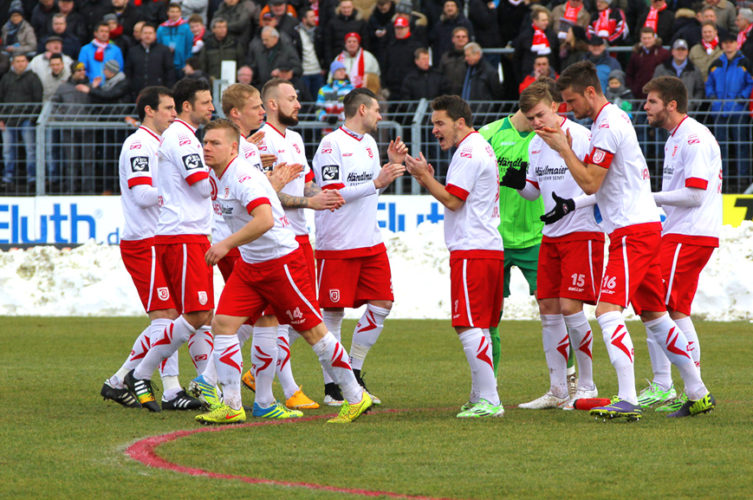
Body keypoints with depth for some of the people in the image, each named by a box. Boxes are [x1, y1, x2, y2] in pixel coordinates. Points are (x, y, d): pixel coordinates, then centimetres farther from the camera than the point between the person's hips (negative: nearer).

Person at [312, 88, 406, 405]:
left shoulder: (368, 142, 16)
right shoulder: (331, 144, -11)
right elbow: (333, 193, -19)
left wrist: (393, 165, 11)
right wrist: (377, 182, -22)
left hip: (370, 242, 8)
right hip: (337, 245, -8)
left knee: (382, 303, 3)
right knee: (333, 312, -2)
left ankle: (354, 374, 15)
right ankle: (332, 387, 3)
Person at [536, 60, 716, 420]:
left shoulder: (607, 126, -14)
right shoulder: (615, 118, 17)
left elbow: (590, 184, -17)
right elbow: (596, 179, 20)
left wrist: (563, 148, -10)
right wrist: (568, 148, 9)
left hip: (632, 229, -11)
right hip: (646, 227, 11)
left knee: (608, 311, -18)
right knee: (653, 315, 16)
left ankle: (628, 401, -26)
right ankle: (698, 394, 20)